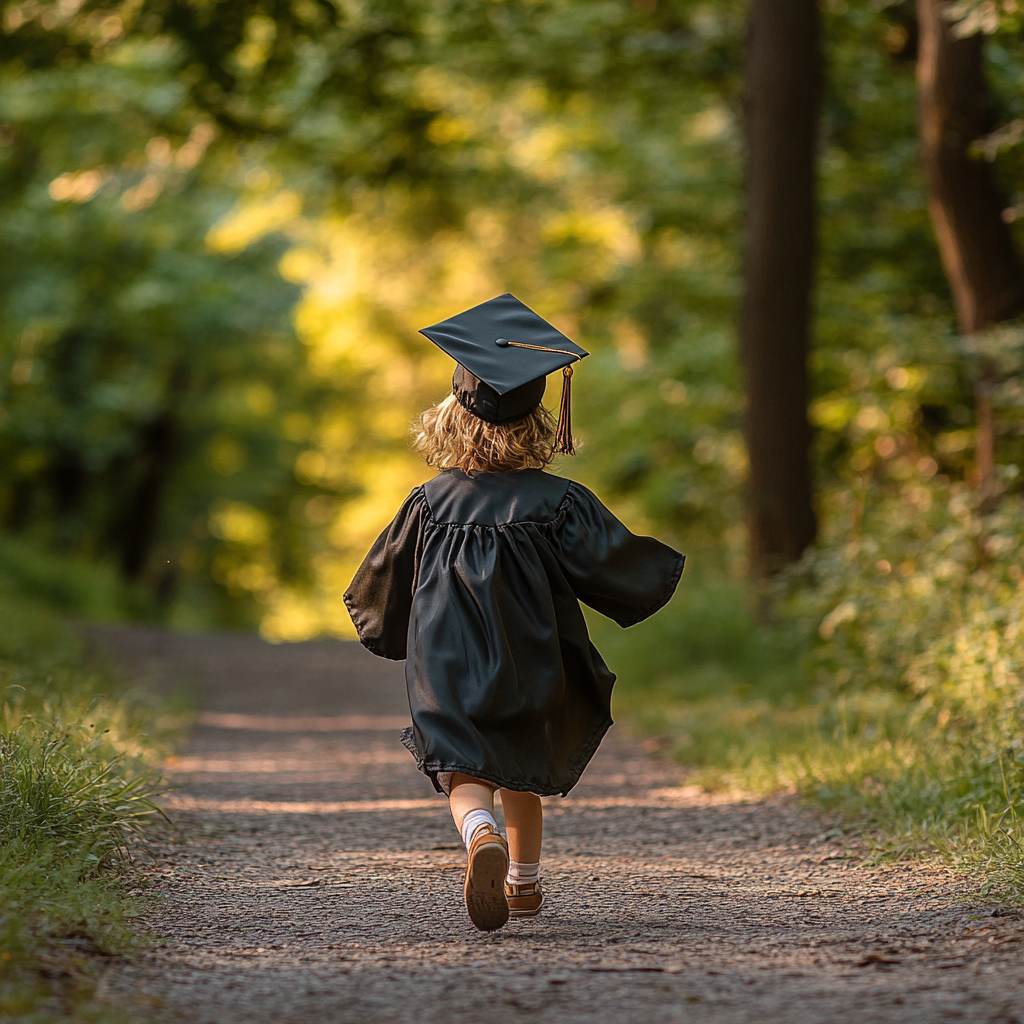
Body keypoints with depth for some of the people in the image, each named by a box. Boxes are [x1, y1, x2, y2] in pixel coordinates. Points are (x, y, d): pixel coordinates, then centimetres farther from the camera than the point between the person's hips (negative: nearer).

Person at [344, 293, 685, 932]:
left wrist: (387, 633, 26)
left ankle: (481, 837, -38)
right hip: (533, 667, 1)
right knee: (522, 772, 22)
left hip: (448, 669, -1)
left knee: (465, 772, -6)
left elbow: (383, 584, 6)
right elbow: (617, 568, -9)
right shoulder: (559, 502, -7)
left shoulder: (431, 503, -3)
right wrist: (661, 572, 14)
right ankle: (524, 883, 32)